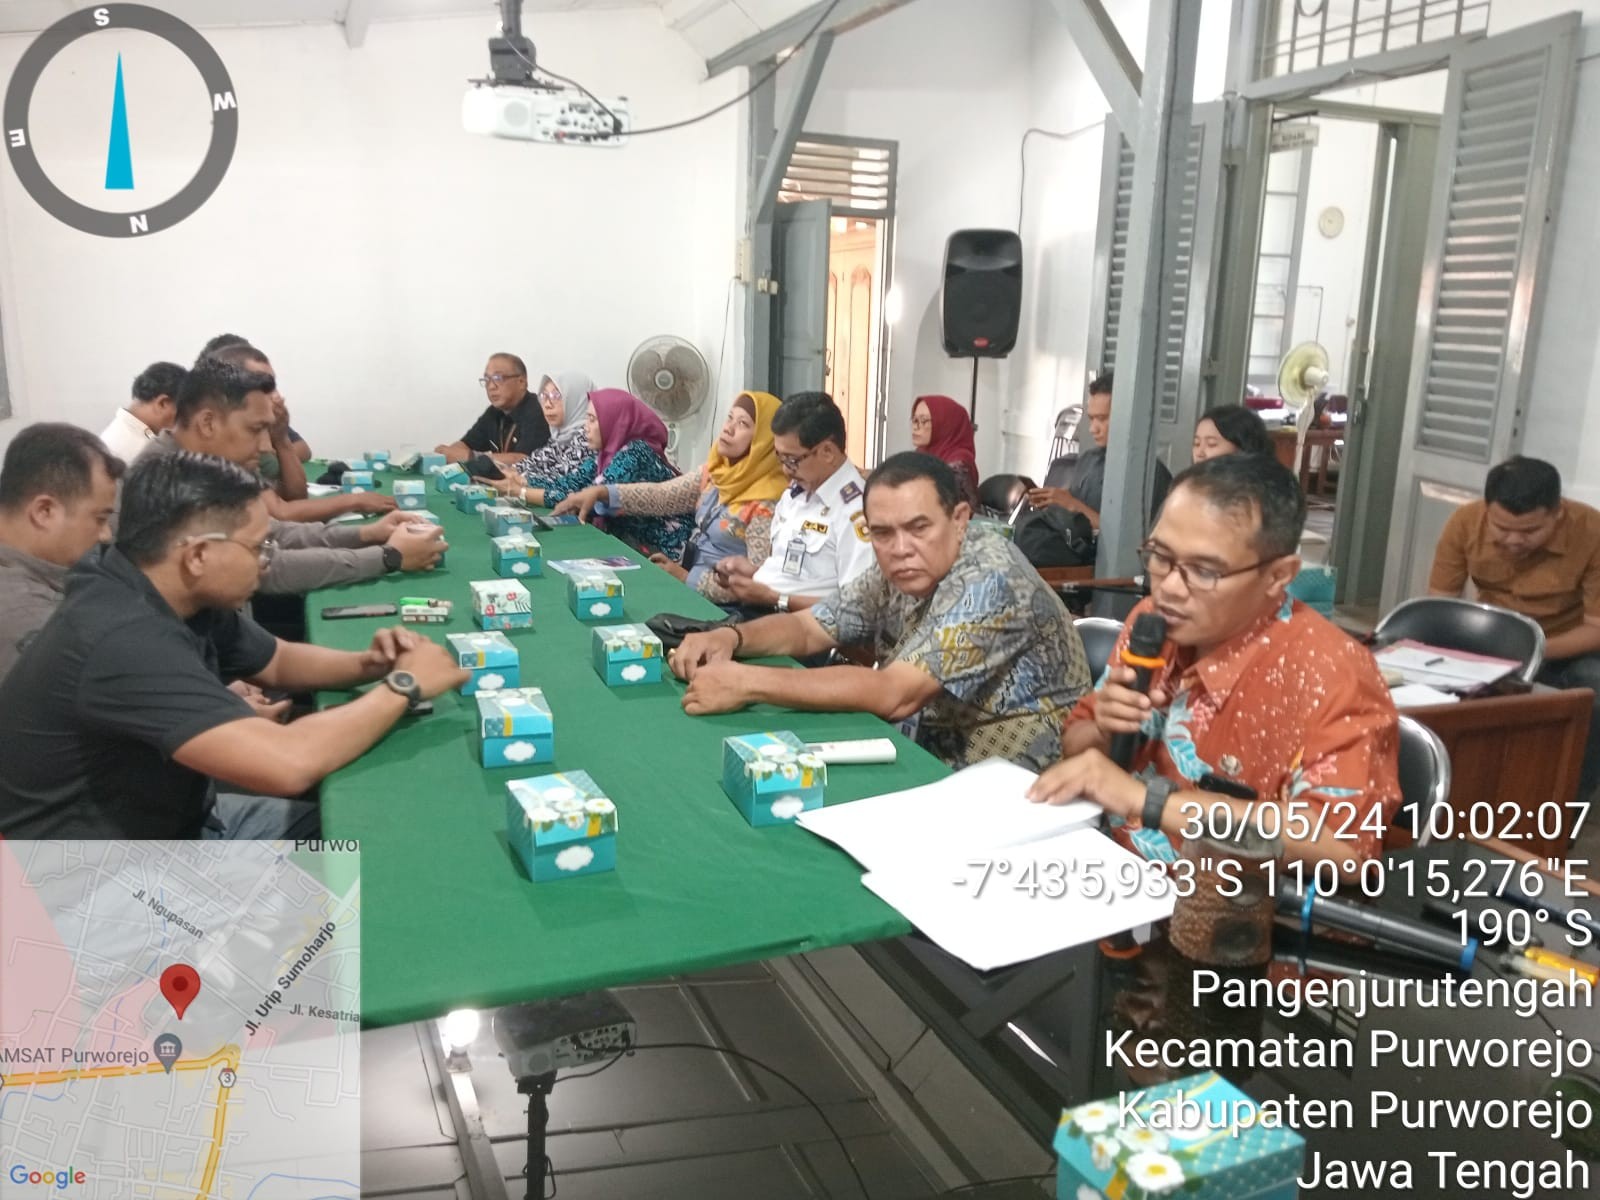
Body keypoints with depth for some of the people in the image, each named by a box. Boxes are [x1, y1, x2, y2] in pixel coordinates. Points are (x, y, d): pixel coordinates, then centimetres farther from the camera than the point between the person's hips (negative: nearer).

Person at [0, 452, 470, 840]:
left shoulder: (179, 598, -2)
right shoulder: (125, 643, -32)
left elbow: (278, 662, 15)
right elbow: (288, 763, -40)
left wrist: (368, 665, -6)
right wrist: (405, 684, -25)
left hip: (174, 832, 9)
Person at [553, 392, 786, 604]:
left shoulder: (765, 504, -22)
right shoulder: (717, 473, 3)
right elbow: (662, 495, 3)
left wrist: (687, 578, -20)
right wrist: (600, 492, -9)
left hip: (720, 607, -7)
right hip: (689, 586, 7)